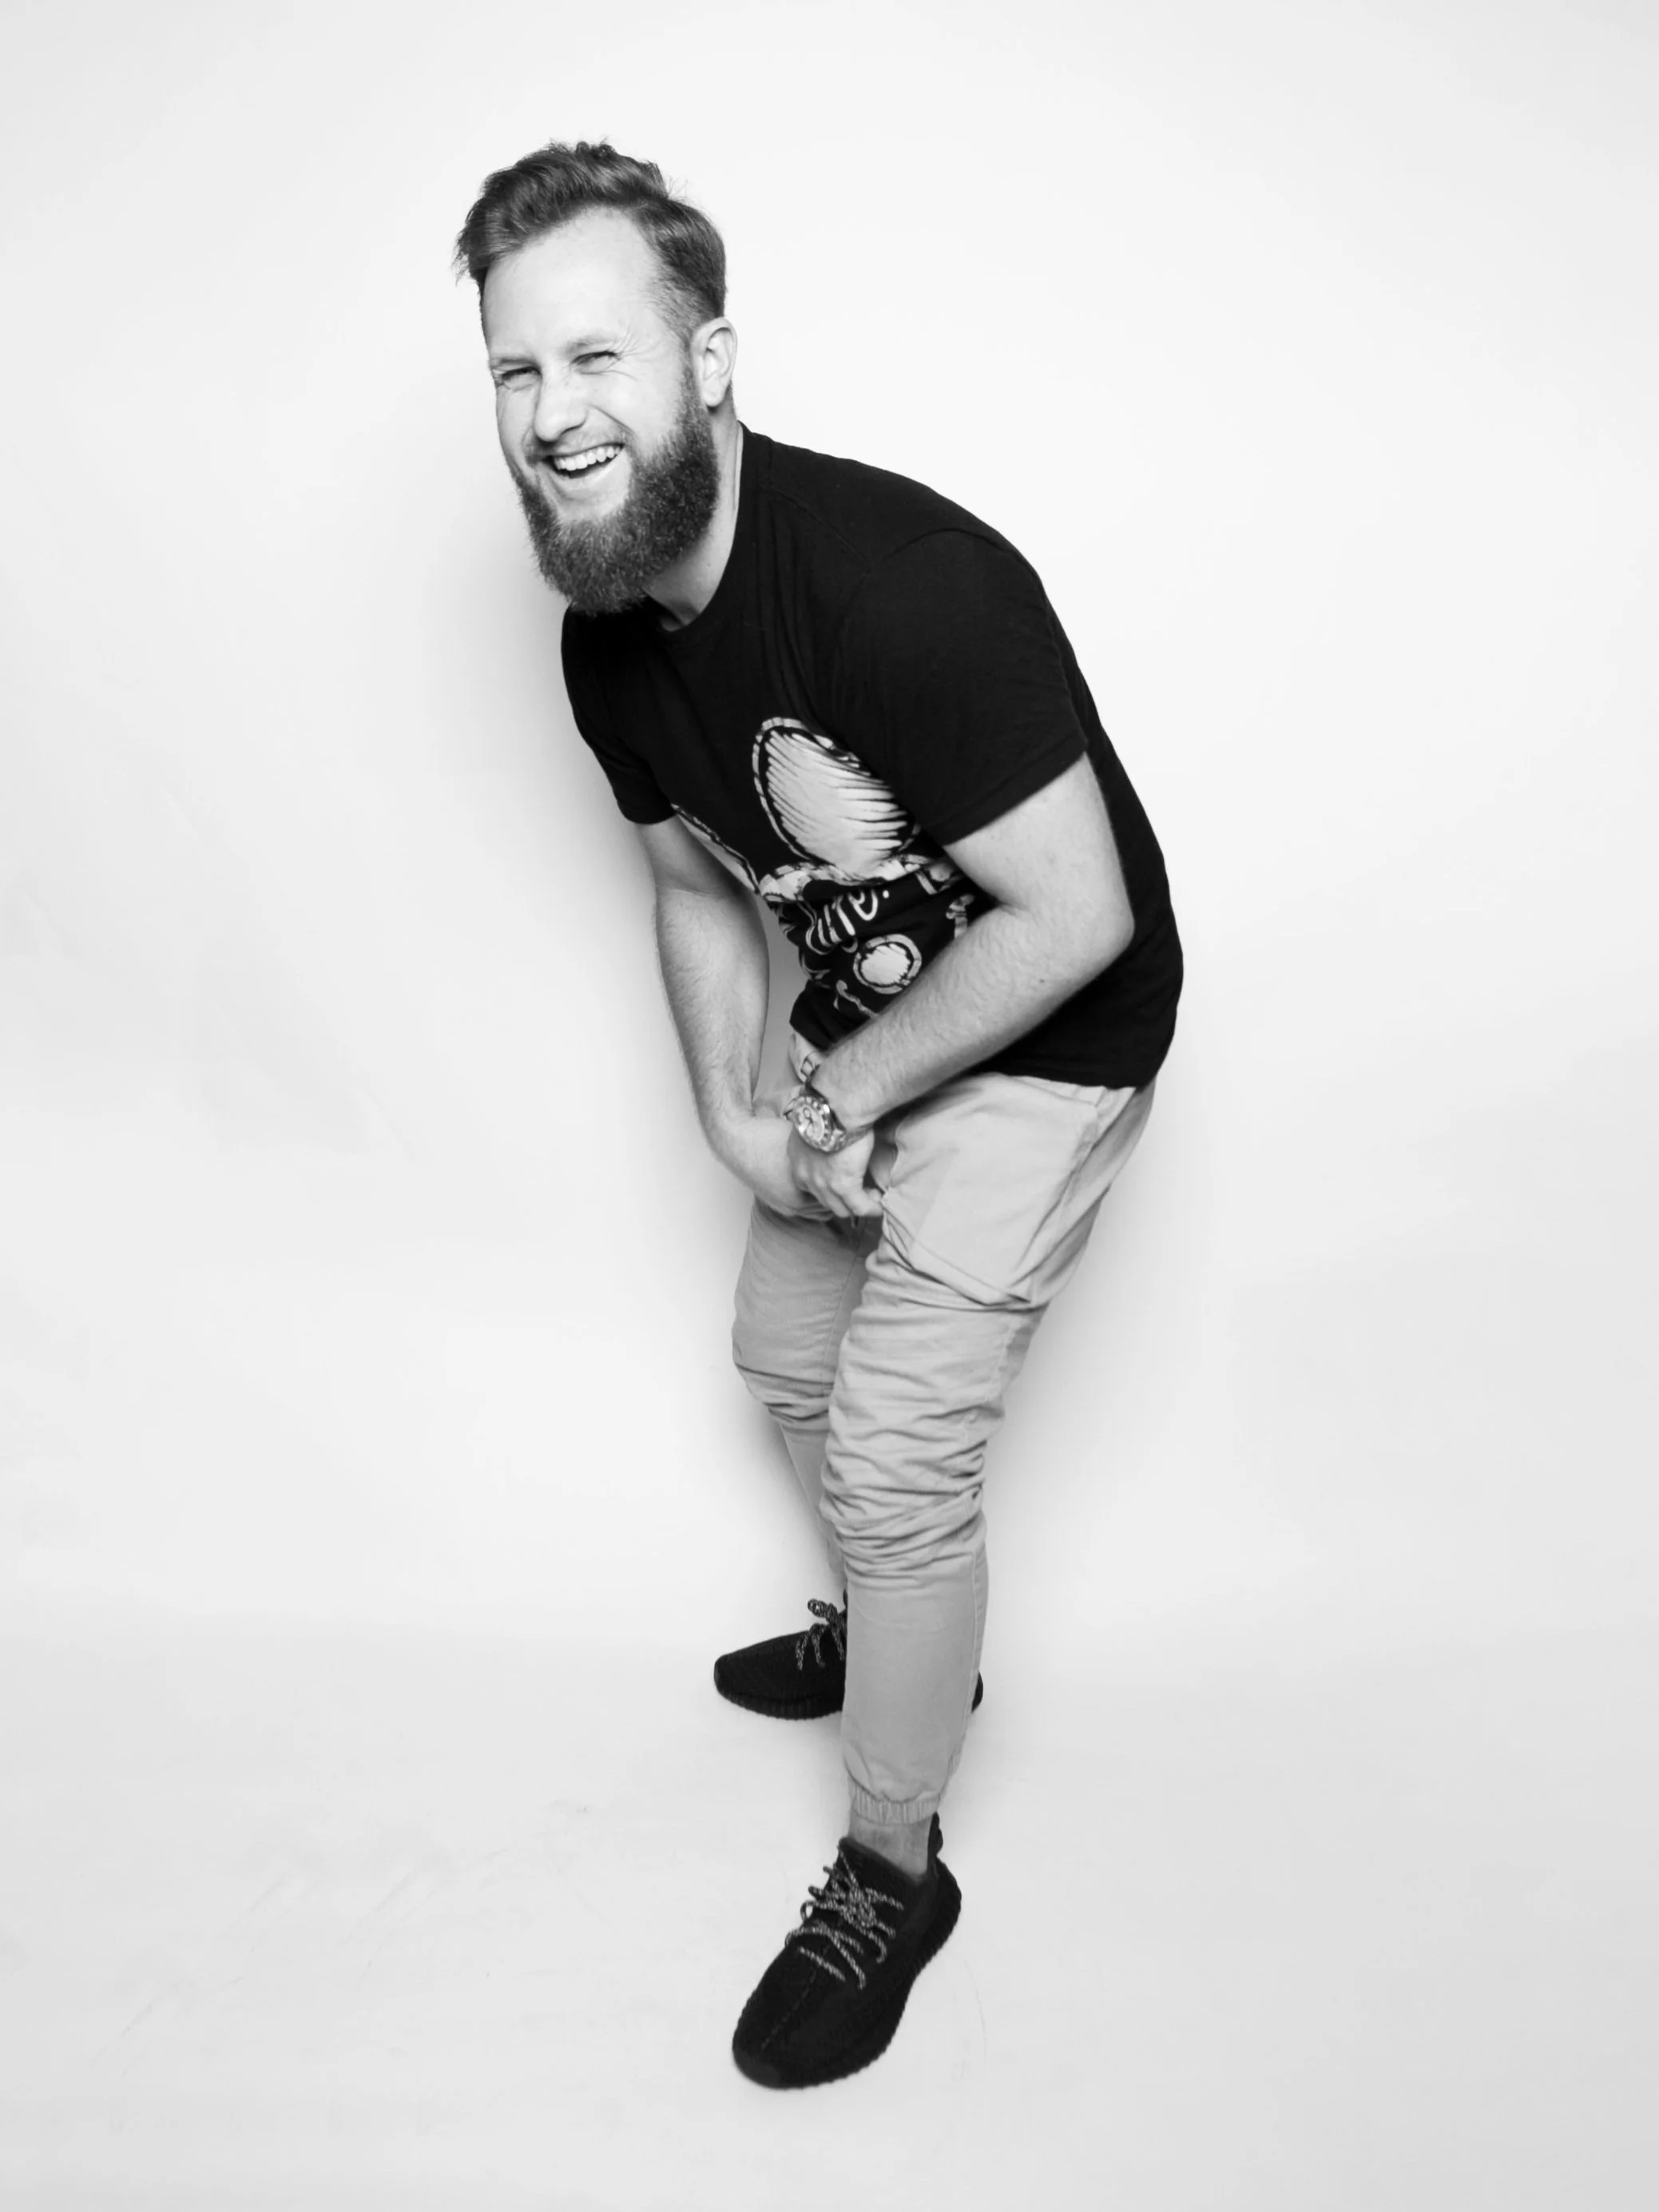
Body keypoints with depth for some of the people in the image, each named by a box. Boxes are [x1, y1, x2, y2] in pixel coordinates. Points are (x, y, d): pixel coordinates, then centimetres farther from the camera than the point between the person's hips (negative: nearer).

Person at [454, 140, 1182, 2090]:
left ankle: (891, 1872, 17)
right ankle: (896, 1634, 50)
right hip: (865, 1030, 8)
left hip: (1040, 1045, -8)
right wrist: (733, 1113, -6)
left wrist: (843, 1094, -18)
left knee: (897, 1452, -7)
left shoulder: (900, 583, -32)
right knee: (789, 1357, 21)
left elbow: (1076, 918, -28)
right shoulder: (604, 638, -6)